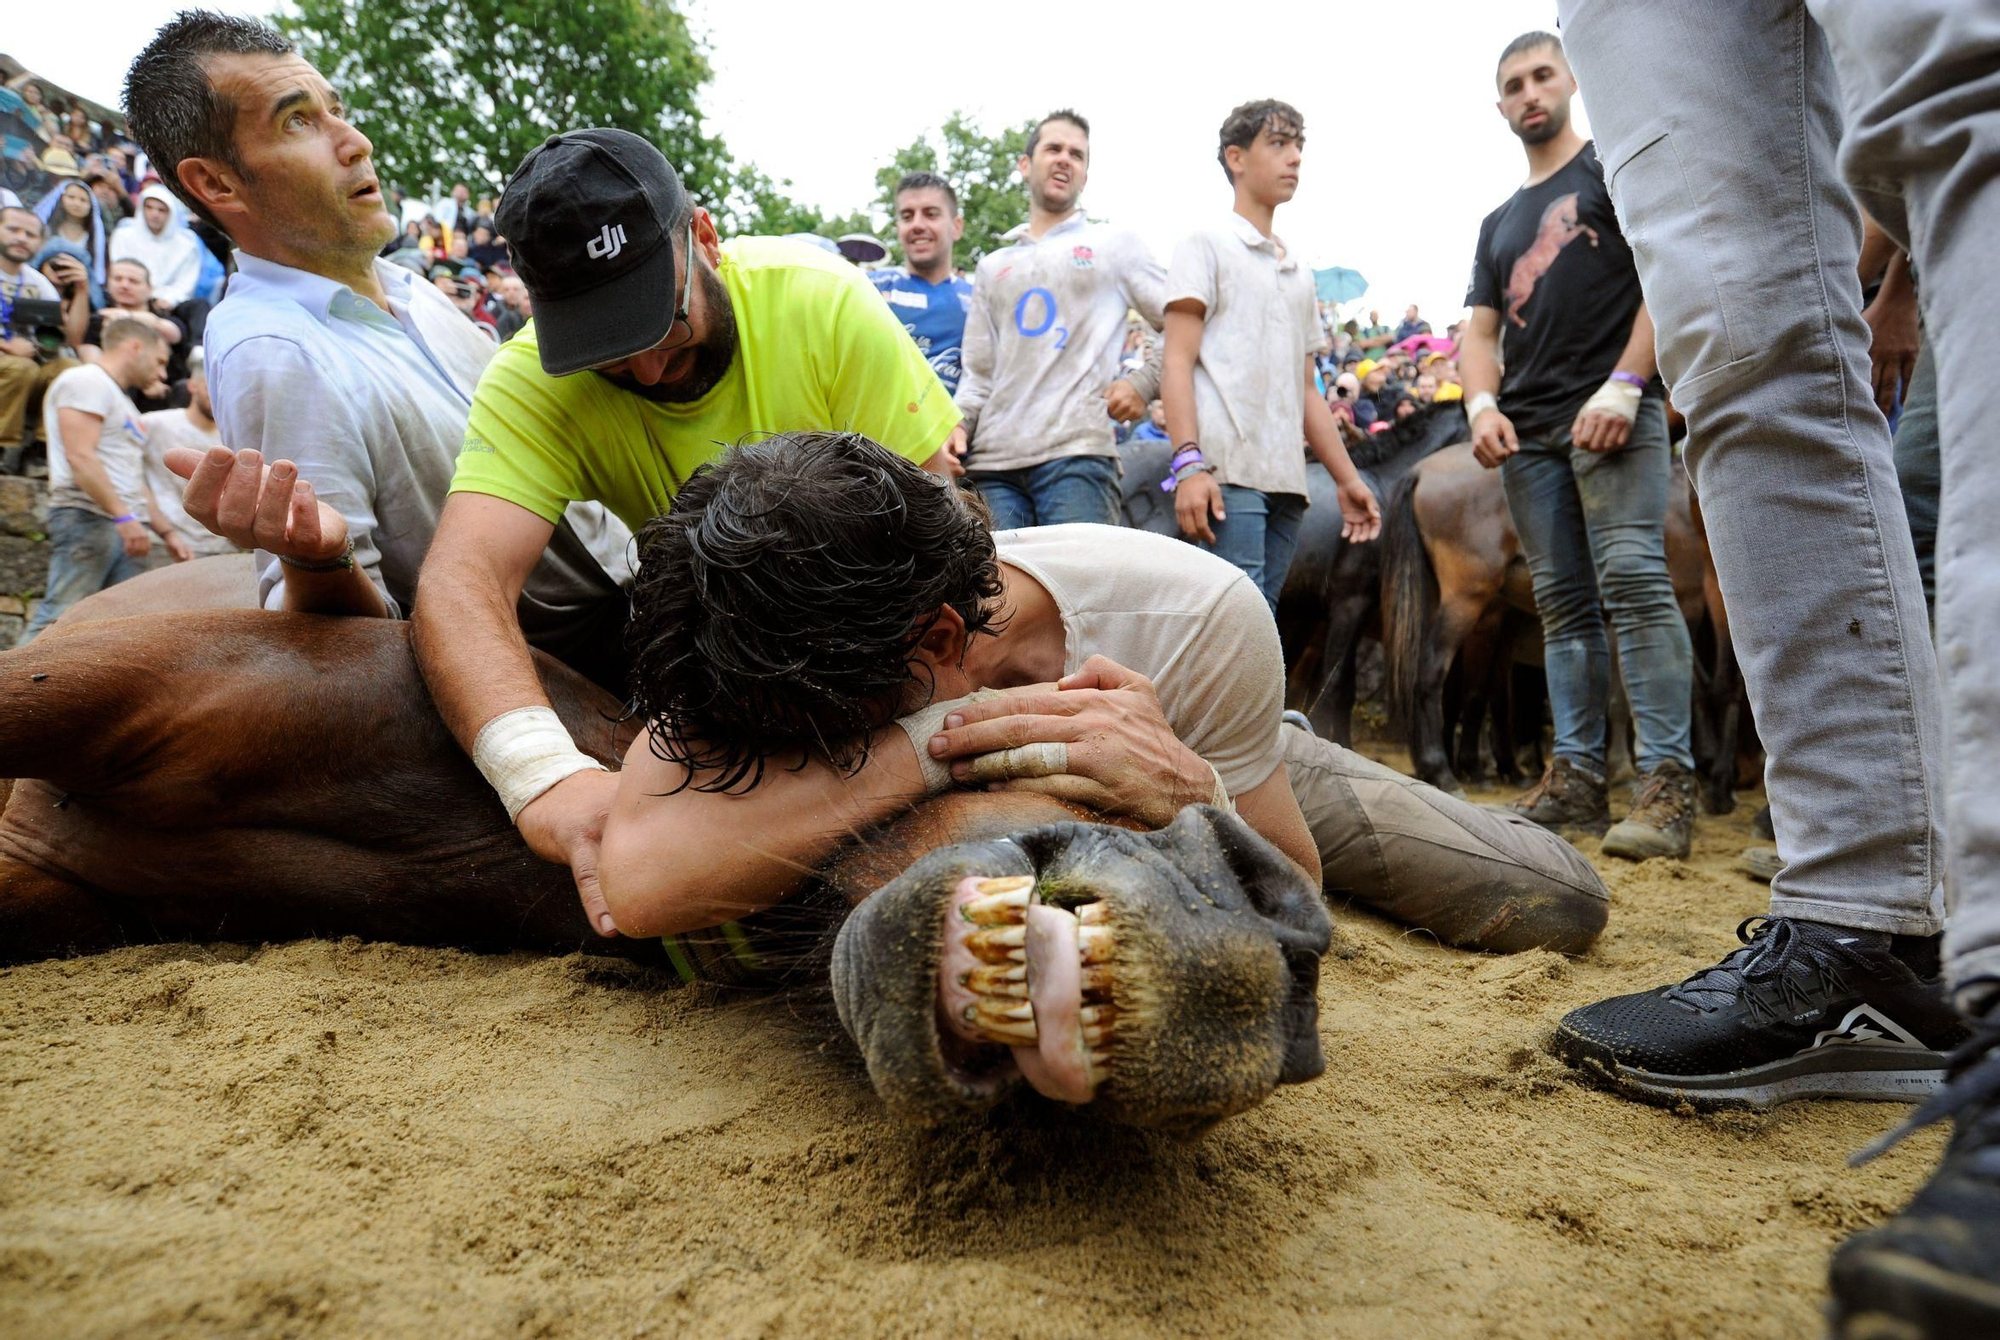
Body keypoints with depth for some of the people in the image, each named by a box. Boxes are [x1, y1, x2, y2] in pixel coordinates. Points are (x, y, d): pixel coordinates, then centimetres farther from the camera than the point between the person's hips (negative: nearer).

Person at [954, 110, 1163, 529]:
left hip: (1078, 454, -3)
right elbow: (979, 372, 20)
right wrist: (960, 426, 3)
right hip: (992, 462, 4)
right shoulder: (993, 266, 25)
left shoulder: (1115, 245, 14)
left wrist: (1144, 383, -2)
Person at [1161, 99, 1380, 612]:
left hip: (1286, 480, 7)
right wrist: (1189, 463, -19)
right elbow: (1177, 364, -5)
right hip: (1225, 473, -7)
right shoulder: (1206, 247, 7)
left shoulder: (1298, 273, 28)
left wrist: (1348, 478, 20)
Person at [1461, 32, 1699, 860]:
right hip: (1528, 432, 6)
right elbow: (1479, 333, 19)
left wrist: (1624, 385, -15)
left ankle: (1667, 782, -17)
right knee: (1564, 605, 3)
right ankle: (1578, 778, 3)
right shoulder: (1499, 223, 25)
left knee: (1632, 580, -17)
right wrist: (1482, 405, -2)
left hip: (1613, 413, -6)